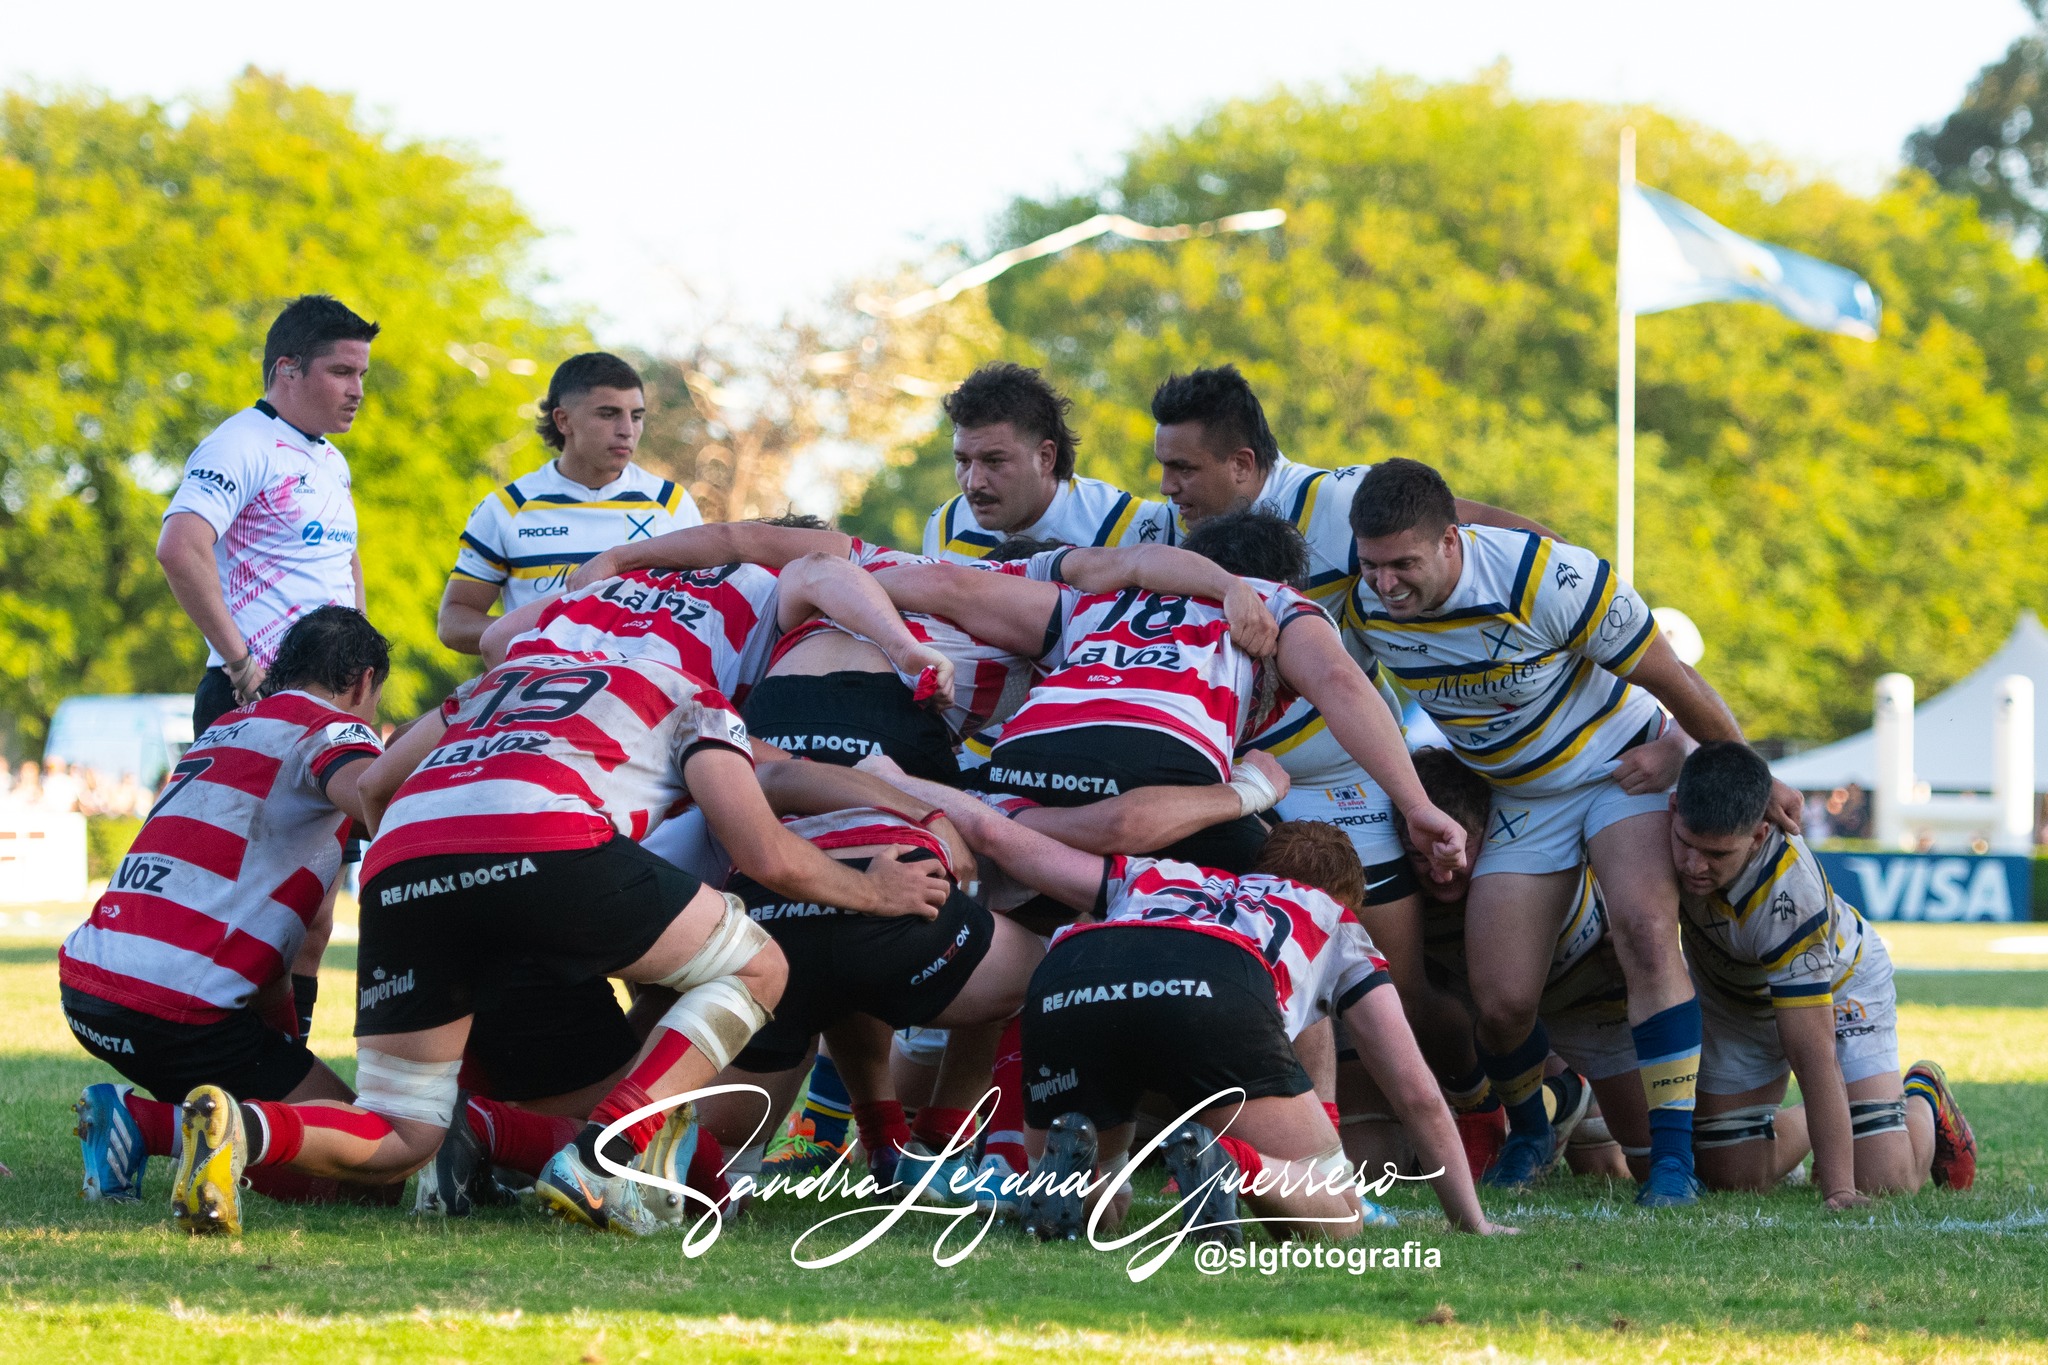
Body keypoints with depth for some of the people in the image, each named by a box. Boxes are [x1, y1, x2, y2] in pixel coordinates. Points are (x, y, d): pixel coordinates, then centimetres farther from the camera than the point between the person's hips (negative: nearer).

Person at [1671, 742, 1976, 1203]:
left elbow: (1813, 1053, -41)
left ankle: (1923, 1099, 22)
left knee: (1885, 1179, -14)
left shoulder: (1791, 896, -45)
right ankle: (1814, 1125, 30)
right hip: (1728, 1000, 4)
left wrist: (1839, 1190, -43)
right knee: (1733, 1176, -4)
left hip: (1839, 987, -4)